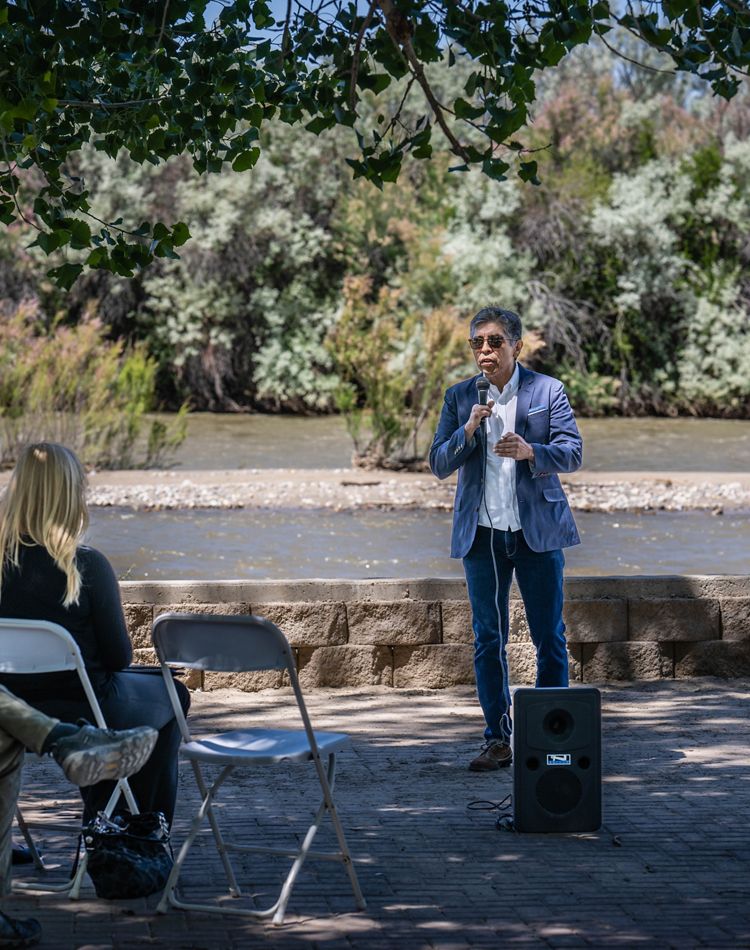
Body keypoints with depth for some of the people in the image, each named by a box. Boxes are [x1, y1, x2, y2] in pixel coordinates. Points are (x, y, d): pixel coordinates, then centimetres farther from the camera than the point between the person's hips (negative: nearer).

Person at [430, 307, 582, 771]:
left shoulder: (548, 390, 0)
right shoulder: (459, 397, 7)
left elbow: (572, 453, -5)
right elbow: (439, 464, 4)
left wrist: (530, 451, -23)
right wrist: (468, 430, -14)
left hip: (538, 531, -2)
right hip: (482, 533, 2)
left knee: (549, 638, 1)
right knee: (488, 640, 3)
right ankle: (498, 740, 10)